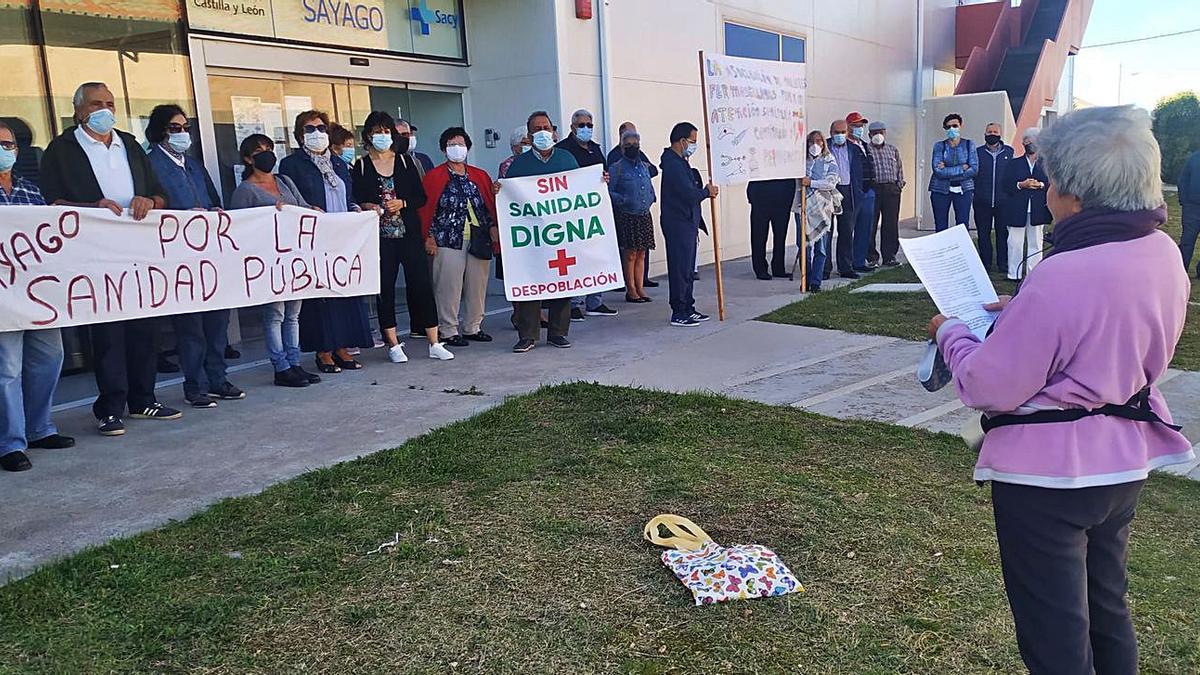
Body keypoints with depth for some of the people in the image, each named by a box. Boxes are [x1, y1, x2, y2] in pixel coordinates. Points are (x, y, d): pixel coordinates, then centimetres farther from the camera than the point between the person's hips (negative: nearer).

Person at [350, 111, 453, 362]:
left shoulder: (405, 161, 9)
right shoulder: (360, 166, 6)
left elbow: (421, 197, 7)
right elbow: (354, 201, 5)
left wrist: (402, 204, -10)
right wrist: (367, 207, -15)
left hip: (409, 233, 1)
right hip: (379, 237, -1)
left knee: (422, 285, -2)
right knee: (384, 289, 2)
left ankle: (434, 344, 3)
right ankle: (393, 345, 12)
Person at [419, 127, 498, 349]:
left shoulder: (480, 176, 15)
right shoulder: (434, 176, 2)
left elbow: (491, 206, 15)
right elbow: (426, 208, -1)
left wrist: (493, 227, 1)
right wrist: (428, 237, -8)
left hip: (479, 239, 4)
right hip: (448, 241, -4)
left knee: (478, 285, 7)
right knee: (449, 287, -4)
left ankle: (472, 327, 19)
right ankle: (449, 330, 5)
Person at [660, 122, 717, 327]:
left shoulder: (680, 162, 17)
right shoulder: (673, 164, -17)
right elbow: (689, 194, -24)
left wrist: (704, 191, 4)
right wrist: (707, 192, -7)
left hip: (687, 222, 11)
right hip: (678, 223, -11)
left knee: (688, 269, 14)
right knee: (680, 268, -6)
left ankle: (688, 308, 22)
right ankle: (678, 313, 0)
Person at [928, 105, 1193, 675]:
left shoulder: (1062, 277, -29)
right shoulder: (1163, 254, -2)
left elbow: (988, 387, -22)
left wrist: (950, 333, -5)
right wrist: (1021, 312, 9)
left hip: (1048, 473, -8)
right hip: (1124, 462, 8)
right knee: (1107, 608, 27)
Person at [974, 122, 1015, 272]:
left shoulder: (1009, 151, 8)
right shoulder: (978, 152, 7)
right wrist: (972, 194, -4)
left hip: (1003, 202, 0)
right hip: (982, 202, 0)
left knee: (1003, 233, 5)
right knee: (983, 233, 5)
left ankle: (1003, 263, 13)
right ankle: (986, 263, 14)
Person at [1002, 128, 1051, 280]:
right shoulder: (1013, 163, 9)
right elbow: (1006, 186, 1)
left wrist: (1040, 185, -13)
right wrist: (1021, 185, -15)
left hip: (1038, 210, 1)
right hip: (1017, 210, -1)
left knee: (1035, 243, 4)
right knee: (1015, 242, 0)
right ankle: (1014, 274, 6)